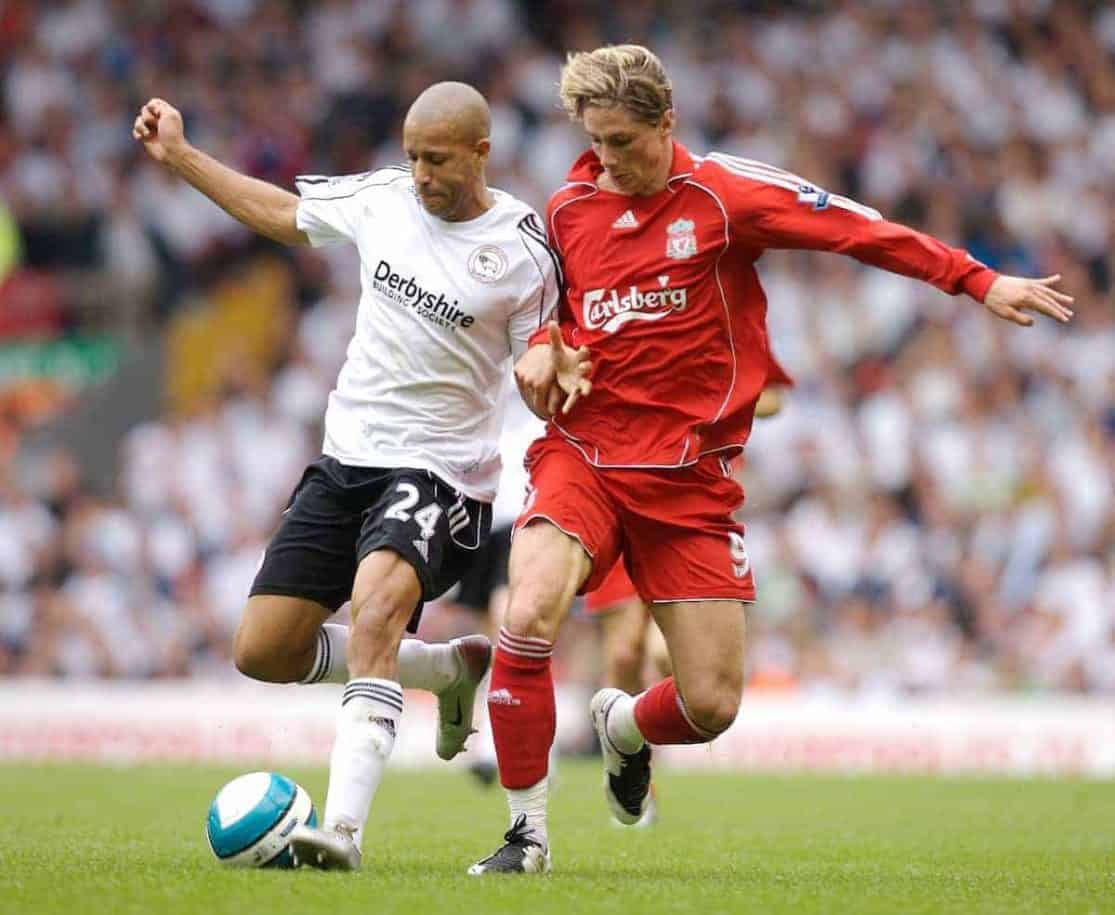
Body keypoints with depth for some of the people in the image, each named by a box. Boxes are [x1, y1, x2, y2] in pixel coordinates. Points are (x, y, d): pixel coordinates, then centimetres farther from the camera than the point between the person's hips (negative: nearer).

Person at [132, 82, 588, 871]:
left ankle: (343, 828, -42)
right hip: (347, 459, 6)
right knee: (264, 651, 3)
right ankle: (453, 668, 25)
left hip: (438, 473, -6)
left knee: (376, 605, -35)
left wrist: (563, 380, -29)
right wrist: (179, 156, 18)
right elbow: (280, 212, 20)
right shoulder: (381, 197, 3)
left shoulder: (522, 250, -11)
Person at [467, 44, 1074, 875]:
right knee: (529, 617, -27)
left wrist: (979, 282, -8)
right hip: (582, 455, 1)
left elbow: (860, 230, -5)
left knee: (711, 705, -2)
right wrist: (541, 348, 1)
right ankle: (527, 831, -11)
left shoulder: (725, 194, -6)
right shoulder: (569, 209, 5)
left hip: (688, 478, -1)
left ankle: (625, 728, 37)